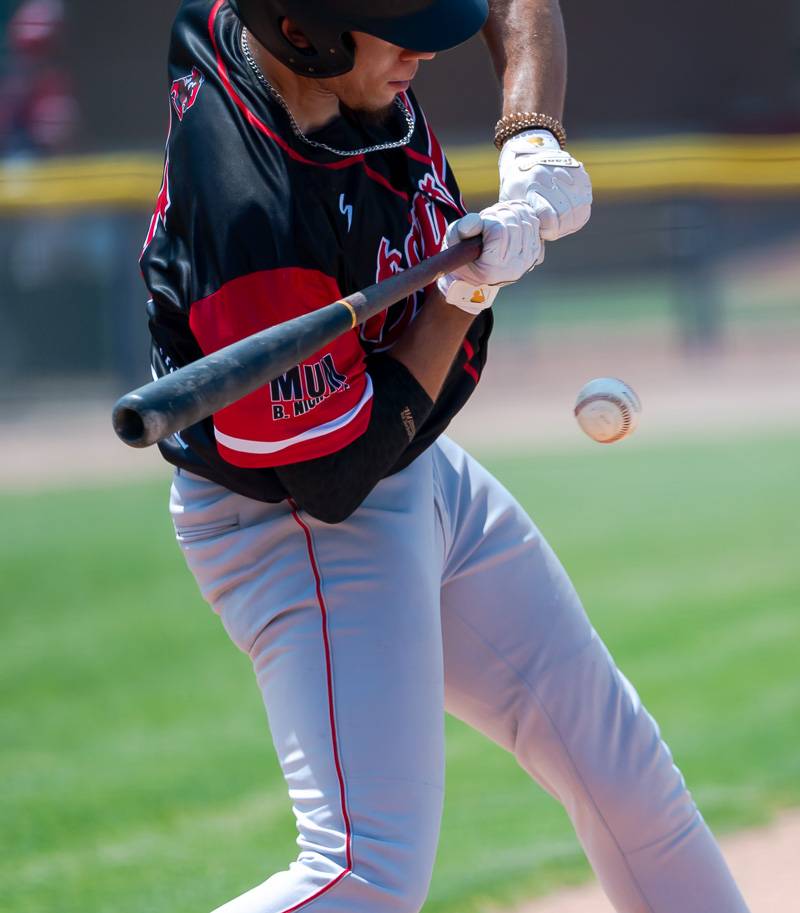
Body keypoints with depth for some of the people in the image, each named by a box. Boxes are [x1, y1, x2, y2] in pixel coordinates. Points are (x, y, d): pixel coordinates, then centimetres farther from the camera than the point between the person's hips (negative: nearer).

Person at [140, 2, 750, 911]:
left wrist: (531, 141, -14)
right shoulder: (255, 218, -36)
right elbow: (334, 482, -27)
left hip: (423, 472, 9)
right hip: (293, 524, -9)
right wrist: (467, 288, -23)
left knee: (618, 762, 17)